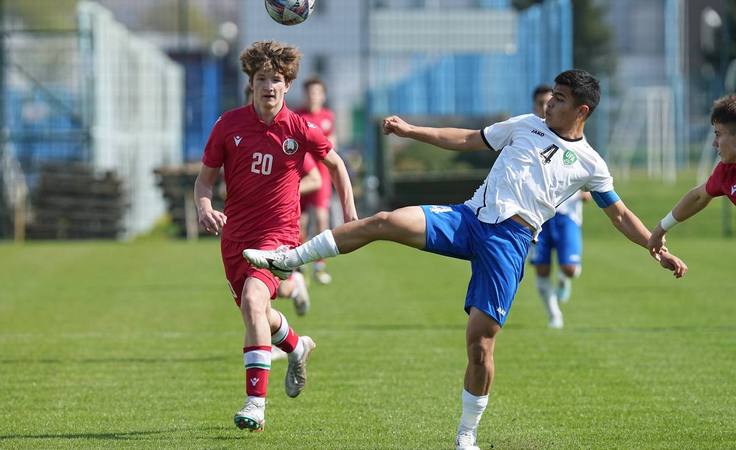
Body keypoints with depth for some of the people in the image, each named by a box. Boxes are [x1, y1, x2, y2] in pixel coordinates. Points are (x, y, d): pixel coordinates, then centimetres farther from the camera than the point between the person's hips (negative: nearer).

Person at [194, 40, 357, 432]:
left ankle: (256, 401, -29)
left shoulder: (300, 131, -6)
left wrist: (349, 213, 10)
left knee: (253, 298, -28)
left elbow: (335, 164, 12)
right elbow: (205, 178, 4)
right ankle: (297, 347, 55)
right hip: (234, 234, 4)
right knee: (256, 315, 19)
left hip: (278, 233, -4)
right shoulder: (229, 125, -3)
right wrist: (203, 205, -17)